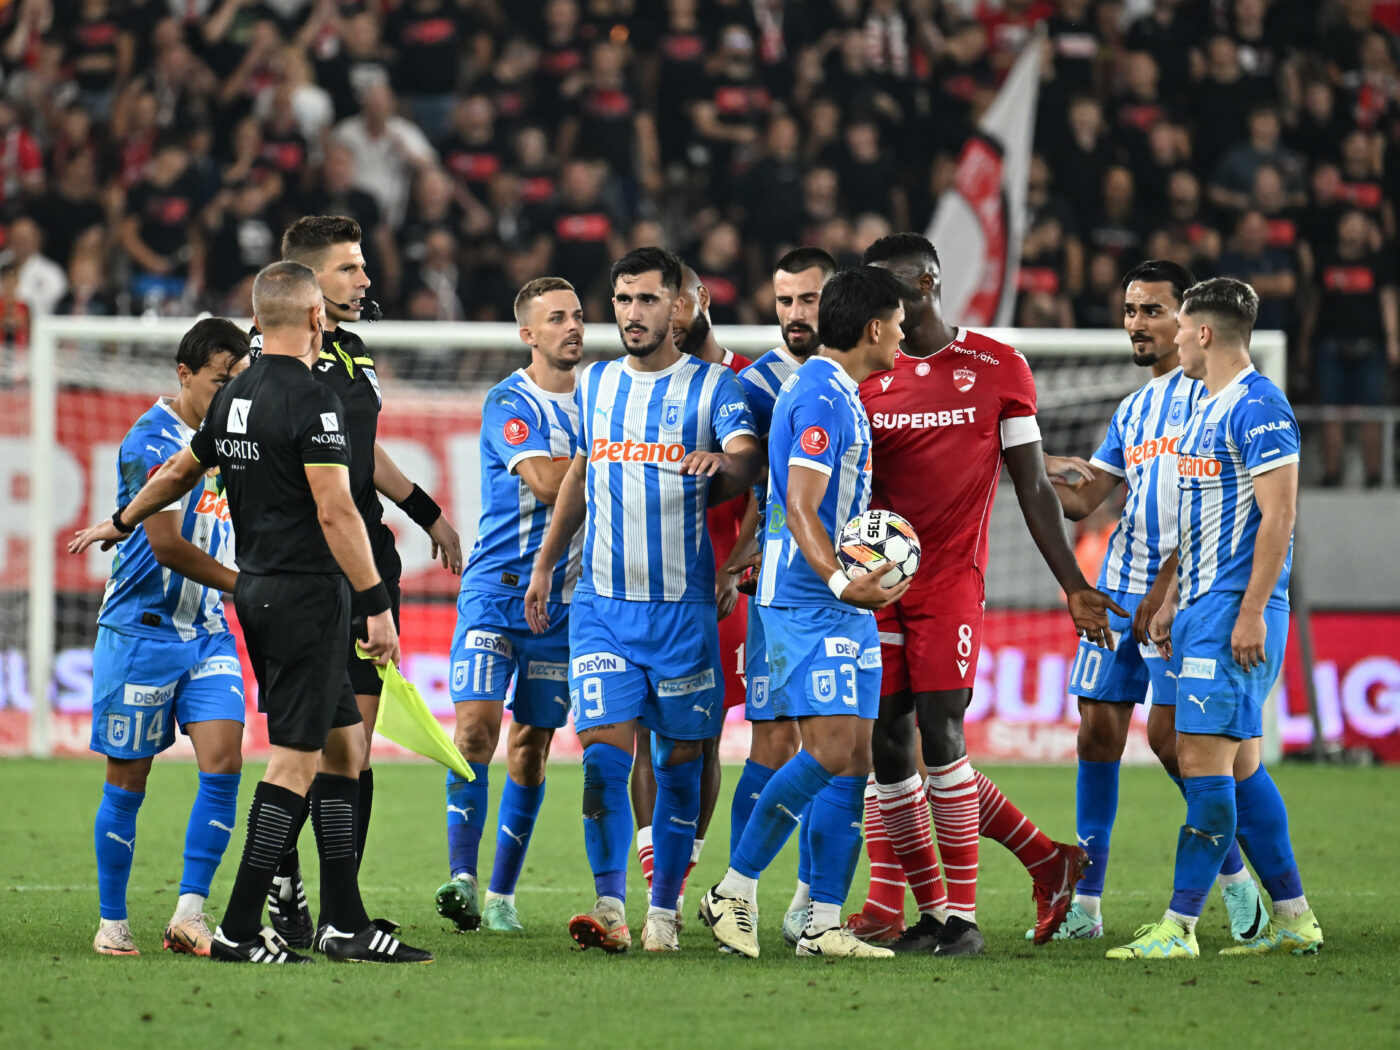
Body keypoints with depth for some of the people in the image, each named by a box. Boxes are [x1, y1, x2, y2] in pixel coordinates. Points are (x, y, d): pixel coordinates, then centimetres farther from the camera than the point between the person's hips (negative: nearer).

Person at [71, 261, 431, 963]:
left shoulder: (233, 398, 12)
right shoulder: (311, 401, -14)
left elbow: (181, 471, 27)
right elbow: (335, 512, -20)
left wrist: (122, 523, 44)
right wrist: (377, 605, -18)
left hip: (258, 590, 9)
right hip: (307, 595, -9)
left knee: (343, 744, 12)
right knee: (297, 759, -6)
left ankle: (345, 923, 11)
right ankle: (239, 930, -7)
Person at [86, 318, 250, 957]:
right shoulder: (153, 441, -14)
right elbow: (167, 547, -21)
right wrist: (247, 589, -17)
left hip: (208, 630, 6)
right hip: (141, 632, -6)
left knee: (223, 762, -9)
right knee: (128, 779, 1)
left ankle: (189, 915, -8)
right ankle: (112, 923, 12)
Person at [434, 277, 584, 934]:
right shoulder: (509, 403, -7)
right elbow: (546, 481, -20)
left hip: (565, 598, 5)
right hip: (497, 585, -5)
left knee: (531, 746, 6)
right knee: (476, 725, -17)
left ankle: (502, 893, 13)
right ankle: (462, 880, -20)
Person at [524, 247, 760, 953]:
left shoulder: (712, 385, -1)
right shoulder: (594, 385, 11)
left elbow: (746, 461, -17)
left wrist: (724, 462, -40)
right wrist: (544, 563, 25)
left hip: (683, 604, -2)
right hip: (600, 603, 2)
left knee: (678, 761, 3)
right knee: (603, 752, -9)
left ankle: (664, 910, 11)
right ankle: (610, 908, -12)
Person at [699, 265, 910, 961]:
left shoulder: (839, 396, 19)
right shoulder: (821, 397, -13)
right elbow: (799, 507, -21)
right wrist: (841, 582, -32)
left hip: (844, 604, 10)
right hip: (806, 603, -10)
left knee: (853, 761, 5)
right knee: (830, 751, -16)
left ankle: (824, 925, 4)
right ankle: (733, 894, -8)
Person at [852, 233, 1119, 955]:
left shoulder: (997, 369, 1)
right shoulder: (864, 374, 9)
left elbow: (1033, 489, 6)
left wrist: (1073, 586, 4)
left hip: (950, 579, -4)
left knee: (940, 735, -13)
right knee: (888, 746, 0)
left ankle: (961, 914, -7)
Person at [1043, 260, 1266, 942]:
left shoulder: (1210, 393, -4)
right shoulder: (1131, 412, 20)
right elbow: (1082, 501, 17)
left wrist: (1166, 583, -18)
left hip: (1181, 586, -7)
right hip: (1120, 583, 7)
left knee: (1169, 737, -11)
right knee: (1098, 730, 1)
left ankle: (1234, 873, 6)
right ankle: (1085, 901, 4)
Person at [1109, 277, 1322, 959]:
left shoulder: (1258, 408, -13)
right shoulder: (1207, 409, 18)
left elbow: (1277, 516, -18)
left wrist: (1251, 613, -21)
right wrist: (1172, 601, 22)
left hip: (1235, 614, -10)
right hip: (1201, 609, 10)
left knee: (1204, 758, -11)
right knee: (1238, 763, 10)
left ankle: (1179, 927, -12)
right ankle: (1293, 918, 14)